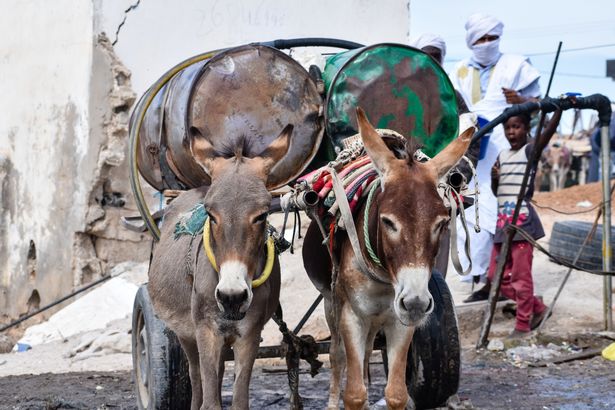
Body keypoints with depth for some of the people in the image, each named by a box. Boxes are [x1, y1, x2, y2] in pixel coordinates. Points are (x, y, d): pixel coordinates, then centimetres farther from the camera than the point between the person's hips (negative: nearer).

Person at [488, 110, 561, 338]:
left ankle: (523, 326, 4)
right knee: (497, 277, 9)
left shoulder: (530, 151, -3)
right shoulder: (502, 156, 16)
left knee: (520, 276, -5)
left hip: (522, 223, -7)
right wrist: (494, 178, 1)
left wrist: (559, 109, -33)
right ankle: (537, 307, 23)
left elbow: (549, 131, -20)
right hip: (502, 223, 7)